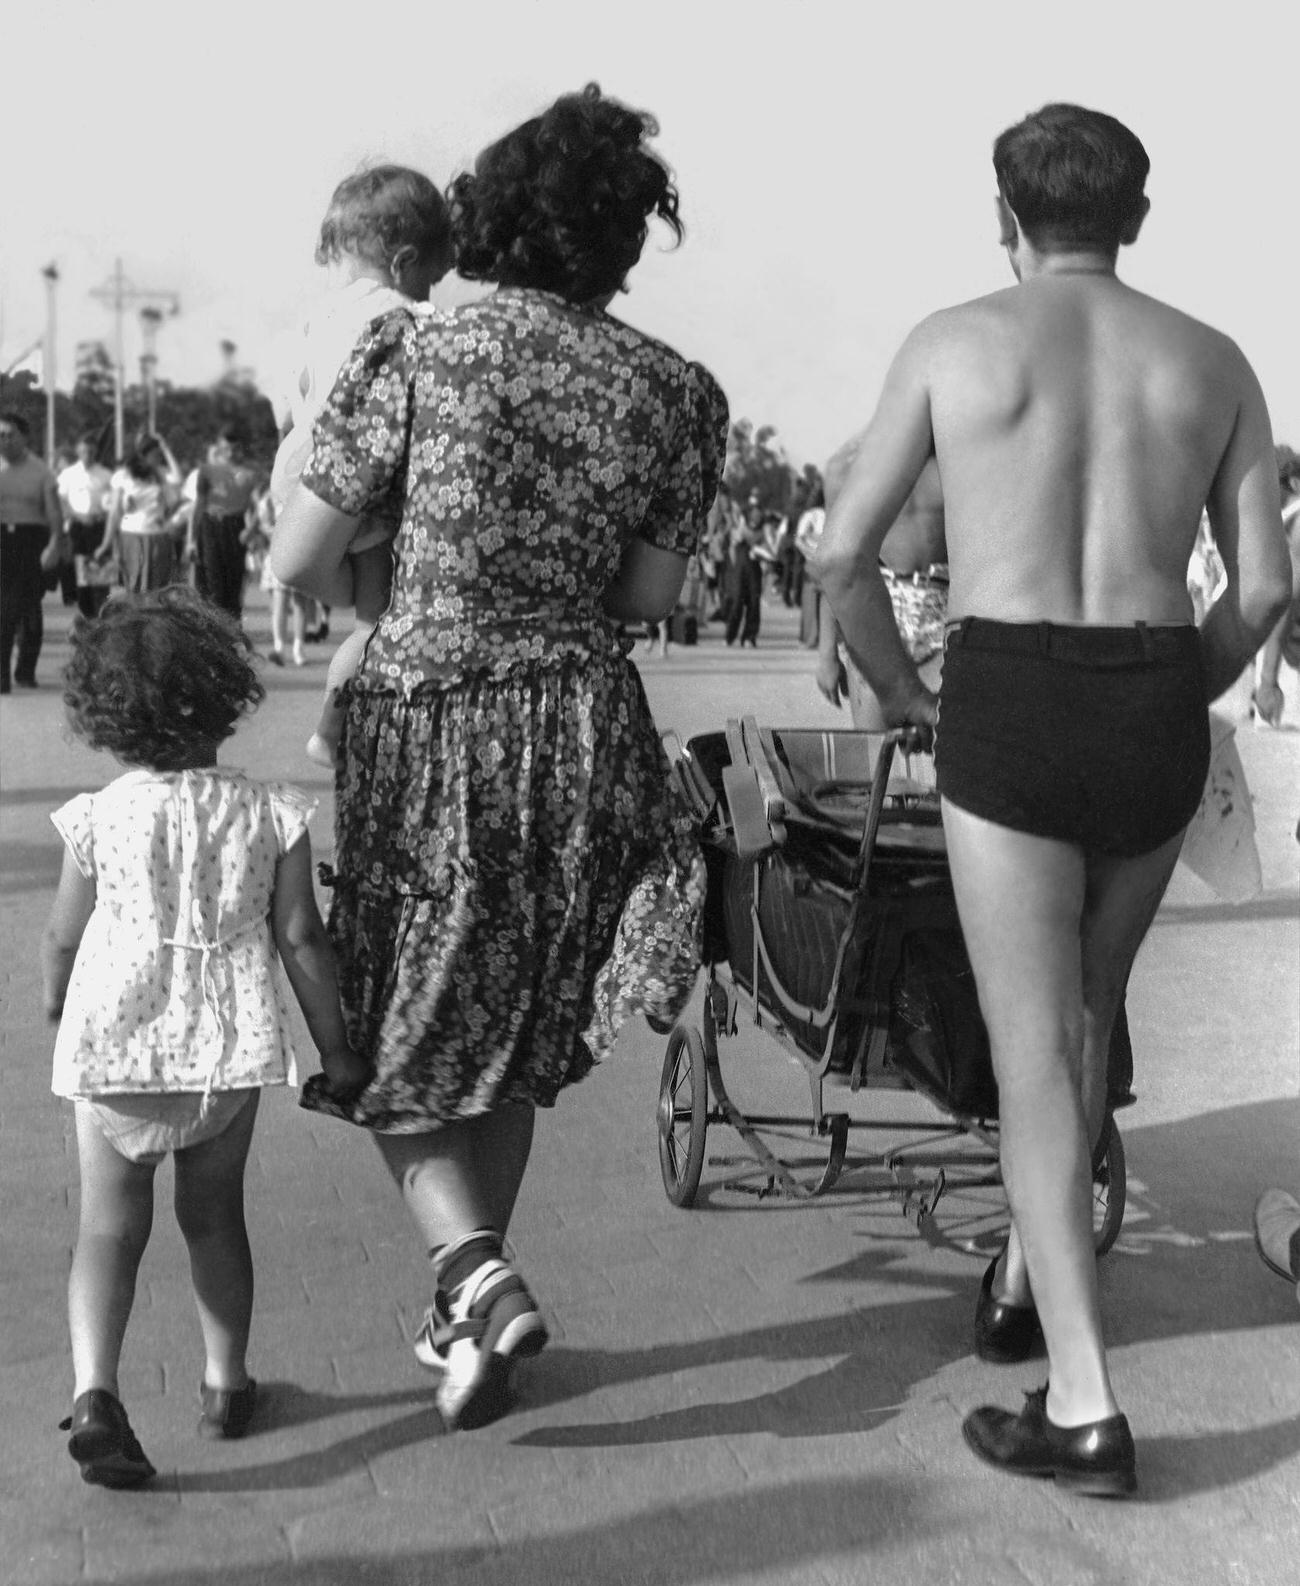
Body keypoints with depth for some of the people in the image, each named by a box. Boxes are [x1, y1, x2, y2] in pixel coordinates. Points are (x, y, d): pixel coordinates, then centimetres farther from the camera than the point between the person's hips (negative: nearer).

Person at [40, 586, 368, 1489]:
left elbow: (63, 939, 2)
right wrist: (336, 1047, 4)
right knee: (215, 1214, 18)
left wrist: (59, 1004, 23)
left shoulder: (100, 816, -6)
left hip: (113, 1044, -1)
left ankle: (94, 1390, -12)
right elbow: (300, 939, -4)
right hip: (230, 1042, 1)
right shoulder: (269, 815, -5)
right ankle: (227, 1383, 27)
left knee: (111, 1223, 5)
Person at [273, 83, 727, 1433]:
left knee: (396, 1037, 15)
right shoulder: (676, 394, -2)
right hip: (584, 727, 3)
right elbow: (649, 597, 5)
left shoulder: (411, 352, -8)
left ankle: (477, 1276, -5)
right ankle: (465, 1313, 29)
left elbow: (295, 560, -6)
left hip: (419, 719, -2)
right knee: (514, 1032, 20)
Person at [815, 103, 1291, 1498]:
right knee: (1088, 1003, 25)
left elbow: (843, 553, 3)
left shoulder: (955, 341, 4)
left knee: (1034, 1047, 0)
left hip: (1005, 713, -3)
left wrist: (896, 688, 19)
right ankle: (1023, 1279, 37)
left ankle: (1084, 1410, -3)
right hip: (1157, 712, 3)